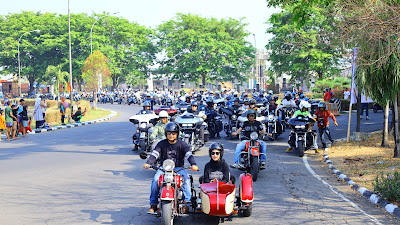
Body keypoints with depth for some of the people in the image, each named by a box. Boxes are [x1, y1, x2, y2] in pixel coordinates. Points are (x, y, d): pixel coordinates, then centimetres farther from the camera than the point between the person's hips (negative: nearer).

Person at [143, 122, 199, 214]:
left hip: (178, 168, -1)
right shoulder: (161, 144, 7)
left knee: (186, 178, -30)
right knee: (156, 179, -26)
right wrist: (148, 163, -24)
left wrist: (193, 164, -29)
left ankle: (186, 203, -26)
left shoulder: (182, 144, 4)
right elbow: (154, 154, -4)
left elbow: (189, 155, -9)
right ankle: (153, 205, -20)